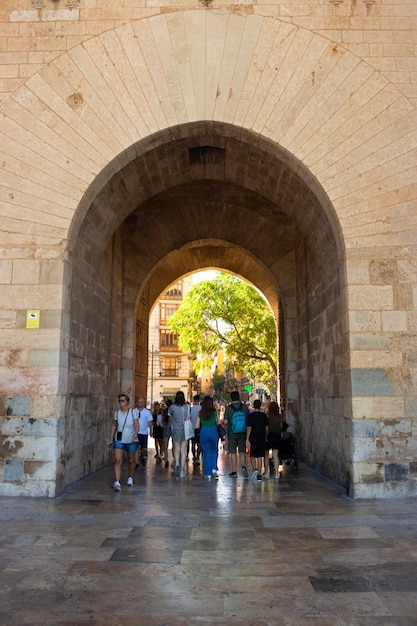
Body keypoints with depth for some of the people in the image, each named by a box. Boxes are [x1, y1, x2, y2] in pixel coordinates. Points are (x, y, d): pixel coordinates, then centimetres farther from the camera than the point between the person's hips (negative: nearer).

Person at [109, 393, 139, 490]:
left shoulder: (133, 412, -5)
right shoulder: (117, 413, 3)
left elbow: (137, 426, -7)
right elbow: (114, 426, 12)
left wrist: (134, 435, -24)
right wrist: (111, 439, 9)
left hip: (131, 441, -1)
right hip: (119, 440, 1)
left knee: (131, 460, 12)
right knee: (118, 460, -13)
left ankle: (130, 478, 34)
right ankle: (117, 482, -18)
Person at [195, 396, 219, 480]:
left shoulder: (200, 413, -1)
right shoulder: (214, 412, -3)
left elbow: (196, 426, -1)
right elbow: (218, 423, 1)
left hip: (203, 432, 0)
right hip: (213, 432, 0)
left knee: (206, 453, 10)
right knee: (214, 451, 18)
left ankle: (208, 474, 11)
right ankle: (214, 469, 1)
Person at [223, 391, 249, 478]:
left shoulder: (228, 408, -8)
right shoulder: (244, 407, -1)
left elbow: (225, 422, -9)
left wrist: (226, 428, 12)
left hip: (231, 434, -2)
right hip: (242, 433, 2)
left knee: (233, 453, 7)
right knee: (242, 452, 13)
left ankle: (234, 472, 12)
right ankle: (243, 467, -8)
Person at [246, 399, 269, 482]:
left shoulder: (251, 416, -7)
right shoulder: (264, 415, 4)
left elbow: (249, 428, -11)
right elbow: (266, 428, 8)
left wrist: (247, 439, -9)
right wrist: (266, 438, 19)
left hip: (253, 439, -3)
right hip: (262, 439, 3)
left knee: (252, 456, 11)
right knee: (260, 457, 6)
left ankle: (254, 469, -12)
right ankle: (259, 475, 4)